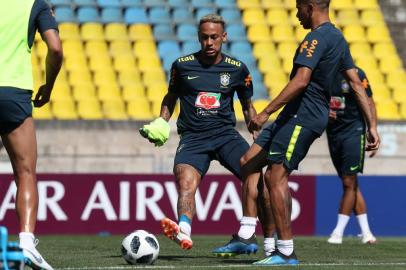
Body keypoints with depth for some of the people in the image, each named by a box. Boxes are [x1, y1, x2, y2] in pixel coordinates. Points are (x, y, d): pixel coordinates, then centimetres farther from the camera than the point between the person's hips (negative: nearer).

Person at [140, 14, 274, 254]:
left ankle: (248, 236, -14)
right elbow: (171, 97, 22)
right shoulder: (182, 65, 6)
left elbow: (248, 107, 19)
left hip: (226, 133, 1)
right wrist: (161, 122, 6)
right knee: (185, 181, -28)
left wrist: (258, 137, 9)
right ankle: (184, 231, -52)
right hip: (192, 137, -1)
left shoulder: (237, 69, 7)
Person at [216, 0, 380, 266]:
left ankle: (286, 253, -8)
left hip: (302, 116, -10)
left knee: (277, 178, -10)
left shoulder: (317, 38, -14)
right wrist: (372, 126, 14)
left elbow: (301, 81, -24)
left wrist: (265, 112, -24)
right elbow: (357, 85, 16)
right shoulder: (338, 39, 17)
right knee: (248, 163, 10)